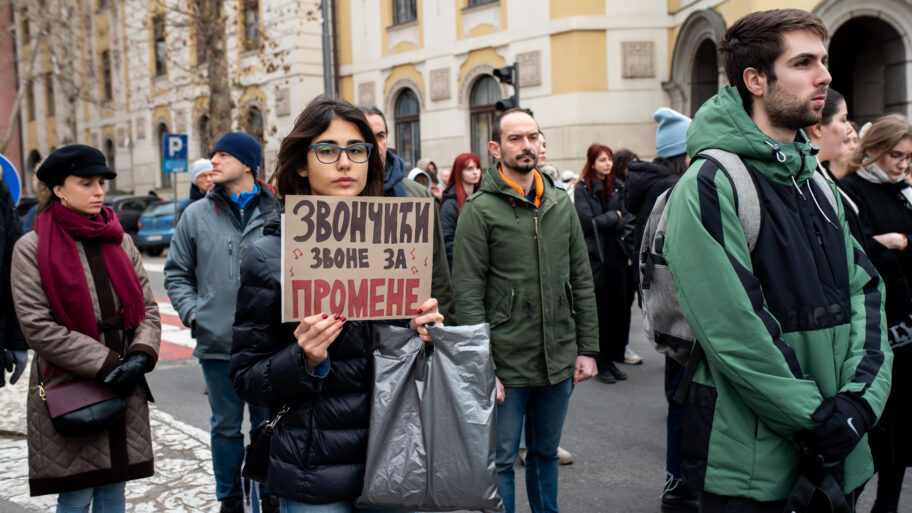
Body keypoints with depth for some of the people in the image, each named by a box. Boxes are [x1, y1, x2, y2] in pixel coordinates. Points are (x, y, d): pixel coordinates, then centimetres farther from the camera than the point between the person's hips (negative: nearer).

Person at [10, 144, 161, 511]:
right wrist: (106, 363, -15)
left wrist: (141, 355, -9)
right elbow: (37, 327, -12)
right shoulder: (32, 248, -4)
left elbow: (147, 308, 10)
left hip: (124, 391, 4)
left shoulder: (120, 242, 10)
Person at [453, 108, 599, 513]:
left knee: (546, 453, 19)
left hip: (559, 362, 5)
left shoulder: (560, 204, 8)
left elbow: (582, 282, 11)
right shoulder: (479, 210, -8)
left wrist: (588, 348, 6)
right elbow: (468, 297, -11)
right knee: (500, 460, 6)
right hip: (506, 365, -5)